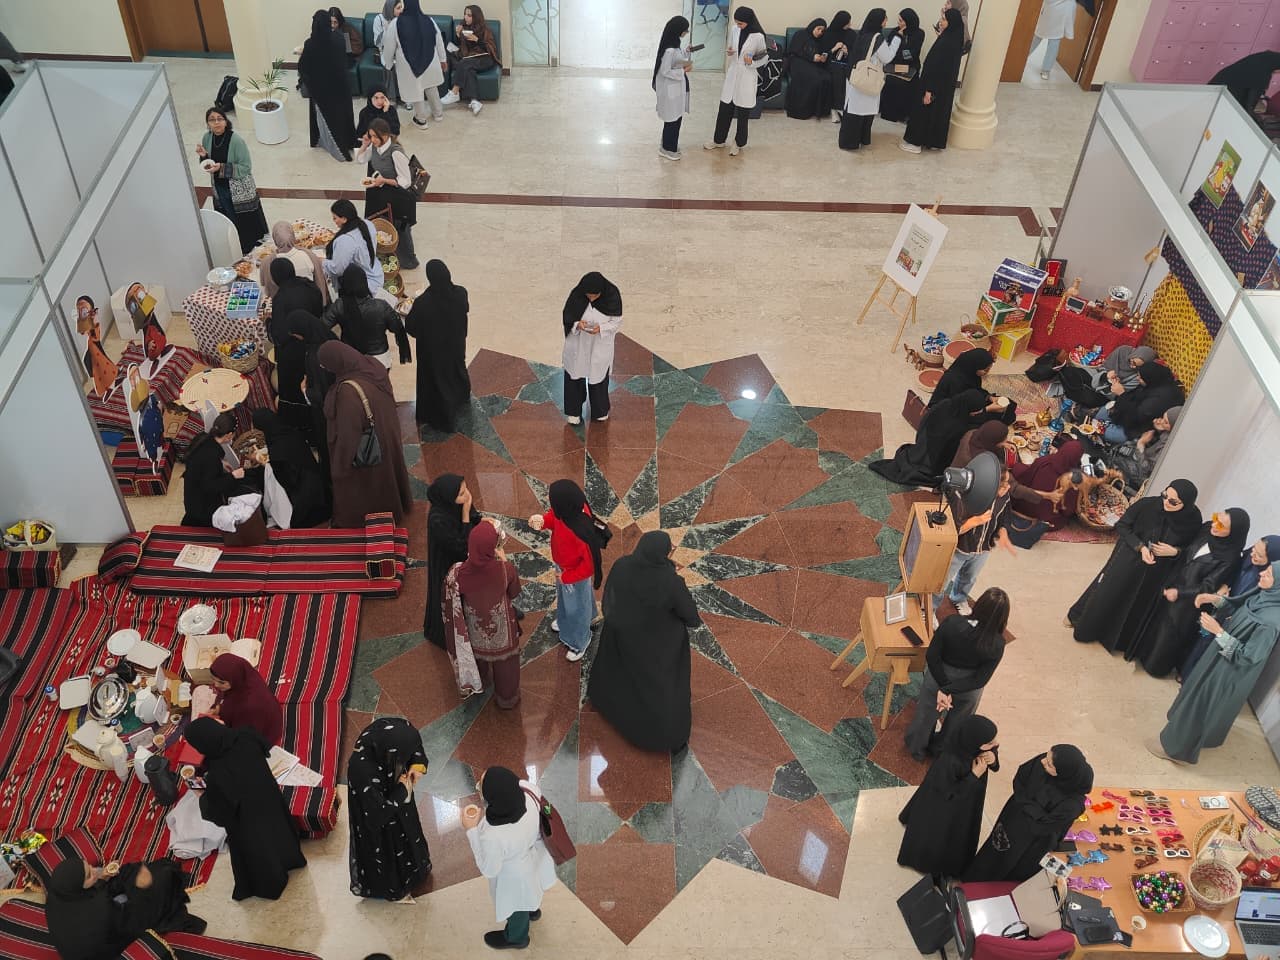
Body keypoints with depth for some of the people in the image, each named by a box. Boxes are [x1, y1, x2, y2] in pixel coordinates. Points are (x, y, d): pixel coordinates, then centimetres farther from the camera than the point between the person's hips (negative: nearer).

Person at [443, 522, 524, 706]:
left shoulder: (458, 574, -32)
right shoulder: (505, 569, -34)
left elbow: (452, 606, -11)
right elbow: (514, 592, -12)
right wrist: (503, 560, -6)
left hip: (475, 629, 1)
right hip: (501, 630, -1)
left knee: (476, 655, 34)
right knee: (504, 664, 28)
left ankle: (479, 684, 63)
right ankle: (507, 697, 51)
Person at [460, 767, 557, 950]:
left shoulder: (493, 836, -46)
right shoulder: (529, 790, -34)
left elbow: (489, 870, -24)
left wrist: (471, 830, -23)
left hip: (515, 876, -5)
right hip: (534, 854, 5)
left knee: (515, 907, 31)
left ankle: (516, 937, 62)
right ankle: (533, 909, 71)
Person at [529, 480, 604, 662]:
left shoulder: (582, 532, -46)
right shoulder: (567, 508, -27)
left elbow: (590, 562, -32)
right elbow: (554, 517, -1)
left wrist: (567, 577, -18)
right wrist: (542, 521, -23)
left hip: (576, 573, -7)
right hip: (562, 564, 7)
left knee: (577, 605, 21)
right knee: (563, 595, 35)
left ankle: (578, 642, 49)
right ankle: (565, 620, 67)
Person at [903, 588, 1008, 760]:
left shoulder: (952, 622, -32)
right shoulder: (997, 644, -29)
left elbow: (931, 656, -26)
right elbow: (980, 680, -25)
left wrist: (944, 688, -21)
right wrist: (949, 690, -22)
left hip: (938, 676, 0)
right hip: (968, 689, 0)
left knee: (927, 715, 29)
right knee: (955, 723, 31)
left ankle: (917, 748, 54)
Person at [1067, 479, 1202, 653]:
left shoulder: (1193, 520, -19)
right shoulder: (1147, 504, -25)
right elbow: (1121, 526, -12)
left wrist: (1174, 551, -22)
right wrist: (1141, 547, -24)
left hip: (1154, 574, 1)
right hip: (1127, 560, -1)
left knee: (1137, 606, 20)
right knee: (1105, 592, 16)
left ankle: (1122, 640, 44)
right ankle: (1082, 620, 42)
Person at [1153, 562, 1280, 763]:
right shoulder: (1263, 595, -13)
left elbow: (1247, 656, -29)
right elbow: (1236, 608, 6)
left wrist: (1218, 631, -29)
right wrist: (1217, 600, -11)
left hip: (1228, 672, -8)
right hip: (1220, 656, 8)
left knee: (1198, 703, 11)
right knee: (1197, 693, 29)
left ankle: (1175, 746, 34)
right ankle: (1181, 736, 54)